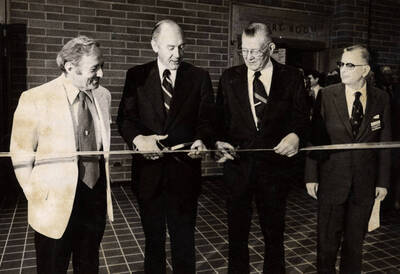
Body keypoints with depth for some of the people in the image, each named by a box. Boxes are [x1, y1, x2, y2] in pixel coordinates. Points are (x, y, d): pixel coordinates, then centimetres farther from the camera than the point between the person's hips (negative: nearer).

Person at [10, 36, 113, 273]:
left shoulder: (103, 96, 1)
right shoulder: (35, 99, -13)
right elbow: (22, 154, -6)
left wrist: (104, 189, 11)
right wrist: (37, 198, -4)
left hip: (96, 200, 4)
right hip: (56, 205, -4)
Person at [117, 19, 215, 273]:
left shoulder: (200, 77, 2)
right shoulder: (136, 76, 3)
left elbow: (207, 119, 0)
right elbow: (125, 118, 0)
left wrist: (201, 140, -21)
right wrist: (137, 138, -21)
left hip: (185, 170, -1)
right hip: (148, 170, 1)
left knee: (184, 240, 10)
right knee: (153, 238, 19)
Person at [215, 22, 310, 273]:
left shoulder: (292, 78, 2)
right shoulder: (229, 78, 6)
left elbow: (302, 117, 2)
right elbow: (220, 118, 7)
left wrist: (296, 135, -18)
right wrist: (219, 141, -11)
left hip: (275, 165, -1)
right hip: (238, 165, 1)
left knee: (274, 232, 14)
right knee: (237, 231, 13)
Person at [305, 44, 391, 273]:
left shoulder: (381, 99, -1)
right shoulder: (327, 96, -5)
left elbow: (385, 142, 3)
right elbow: (315, 138, -5)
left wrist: (383, 181, 3)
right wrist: (311, 176, -7)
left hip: (365, 183, 2)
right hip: (332, 179, -1)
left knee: (355, 239, 16)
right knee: (328, 239, 11)